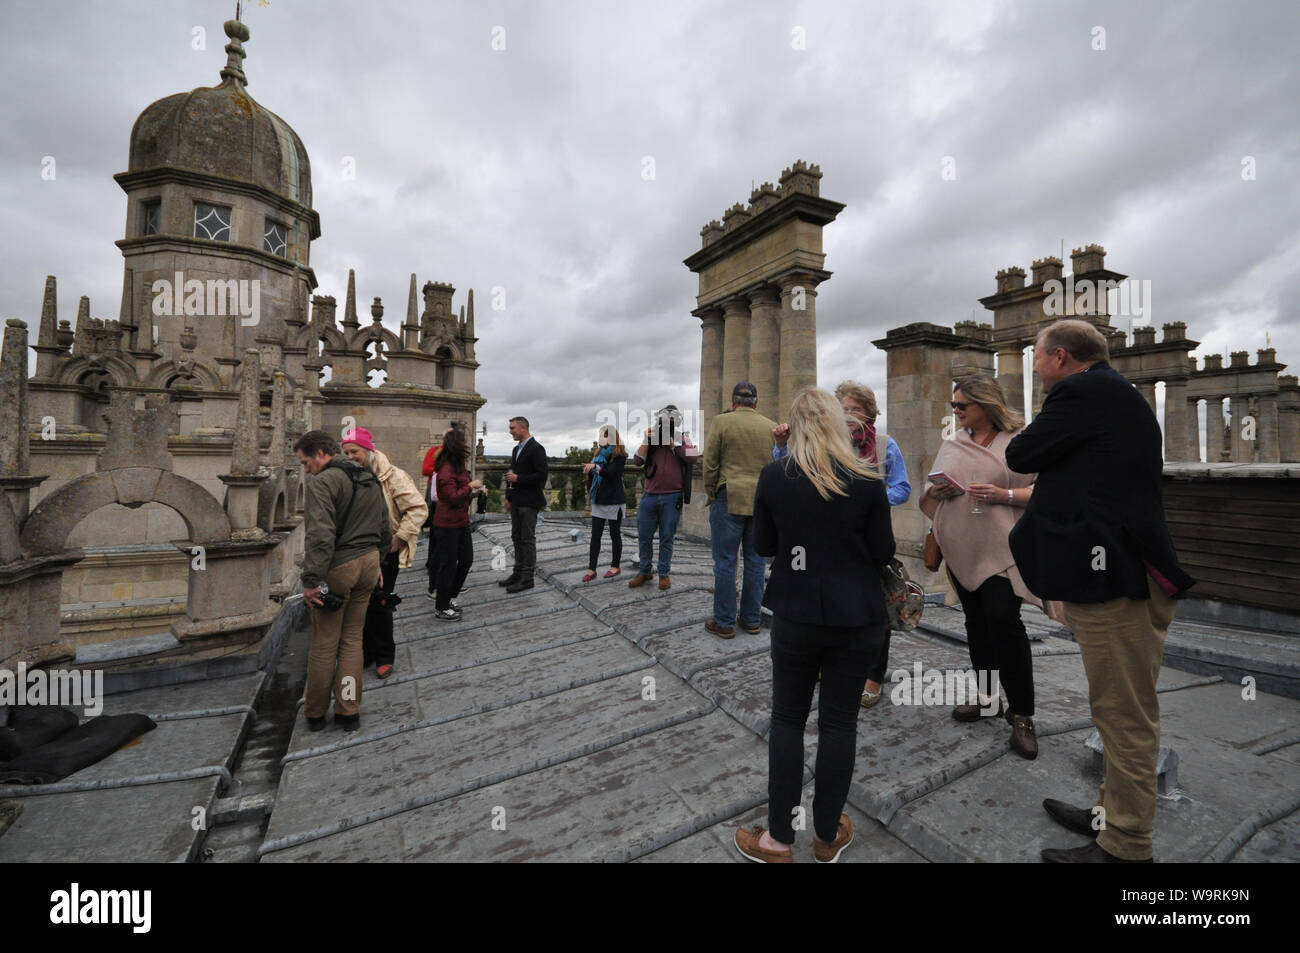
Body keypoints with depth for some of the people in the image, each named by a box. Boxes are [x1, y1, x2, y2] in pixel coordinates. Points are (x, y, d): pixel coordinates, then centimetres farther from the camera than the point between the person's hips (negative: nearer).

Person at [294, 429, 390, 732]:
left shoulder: (323, 482, -13)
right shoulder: (370, 480, 11)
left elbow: (320, 535, -24)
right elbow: (384, 529, 16)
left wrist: (310, 580, -21)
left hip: (338, 567, -7)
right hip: (368, 563, 7)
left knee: (324, 644, 8)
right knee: (352, 639, 15)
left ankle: (315, 713, 24)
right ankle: (348, 712, 21)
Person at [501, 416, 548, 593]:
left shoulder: (536, 449, -12)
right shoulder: (516, 449, 15)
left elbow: (541, 475, -18)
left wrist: (518, 479, -17)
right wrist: (508, 497, 14)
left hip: (529, 502, -9)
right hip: (516, 501, 9)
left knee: (528, 539, -2)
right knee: (516, 538, 14)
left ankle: (527, 578, 5)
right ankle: (518, 573, 24)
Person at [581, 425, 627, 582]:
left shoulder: (620, 455, -8)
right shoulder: (599, 453, 11)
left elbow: (612, 472, -21)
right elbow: (592, 474, 12)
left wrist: (596, 467, -33)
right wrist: (588, 470, -9)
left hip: (614, 500, -6)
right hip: (598, 500, 6)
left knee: (615, 534, 6)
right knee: (595, 535, 3)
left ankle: (615, 566, 19)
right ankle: (591, 569, 6)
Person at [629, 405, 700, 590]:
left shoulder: (682, 438, 5)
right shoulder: (651, 439, 9)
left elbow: (693, 457, -14)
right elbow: (637, 461, 0)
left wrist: (672, 442, -13)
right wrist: (647, 440, -9)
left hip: (672, 497, -2)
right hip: (650, 496, 2)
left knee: (666, 538, 6)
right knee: (644, 536, 8)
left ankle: (664, 573, 20)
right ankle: (643, 572, 24)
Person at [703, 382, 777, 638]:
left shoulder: (721, 421, -3)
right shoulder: (772, 427, 7)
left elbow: (710, 464, -5)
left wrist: (711, 495, 5)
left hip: (729, 499, -3)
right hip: (763, 502, 4)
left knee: (725, 562, 4)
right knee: (756, 562, 11)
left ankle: (724, 622, 10)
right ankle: (752, 620, 21)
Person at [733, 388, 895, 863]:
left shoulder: (773, 476, -9)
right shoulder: (866, 480, -9)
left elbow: (763, 545, 0)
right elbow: (883, 552, -2)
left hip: (795, 615, 0)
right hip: (857, 619, 1)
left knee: (787, 719, 15)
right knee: (839, 722, 14)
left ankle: (779, 838, 25)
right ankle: (828, 836, 32)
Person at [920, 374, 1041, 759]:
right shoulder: (951, 446, 12)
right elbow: (930, 494, 15)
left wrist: (1005, 494, -19)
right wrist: (937, 490, -7)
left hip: (1001, 547, -5)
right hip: (963, 549, 5)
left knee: (1003, 619, -12)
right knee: (976, 622, 12)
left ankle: (1021, 714, 3)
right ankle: (988, 698, 27)